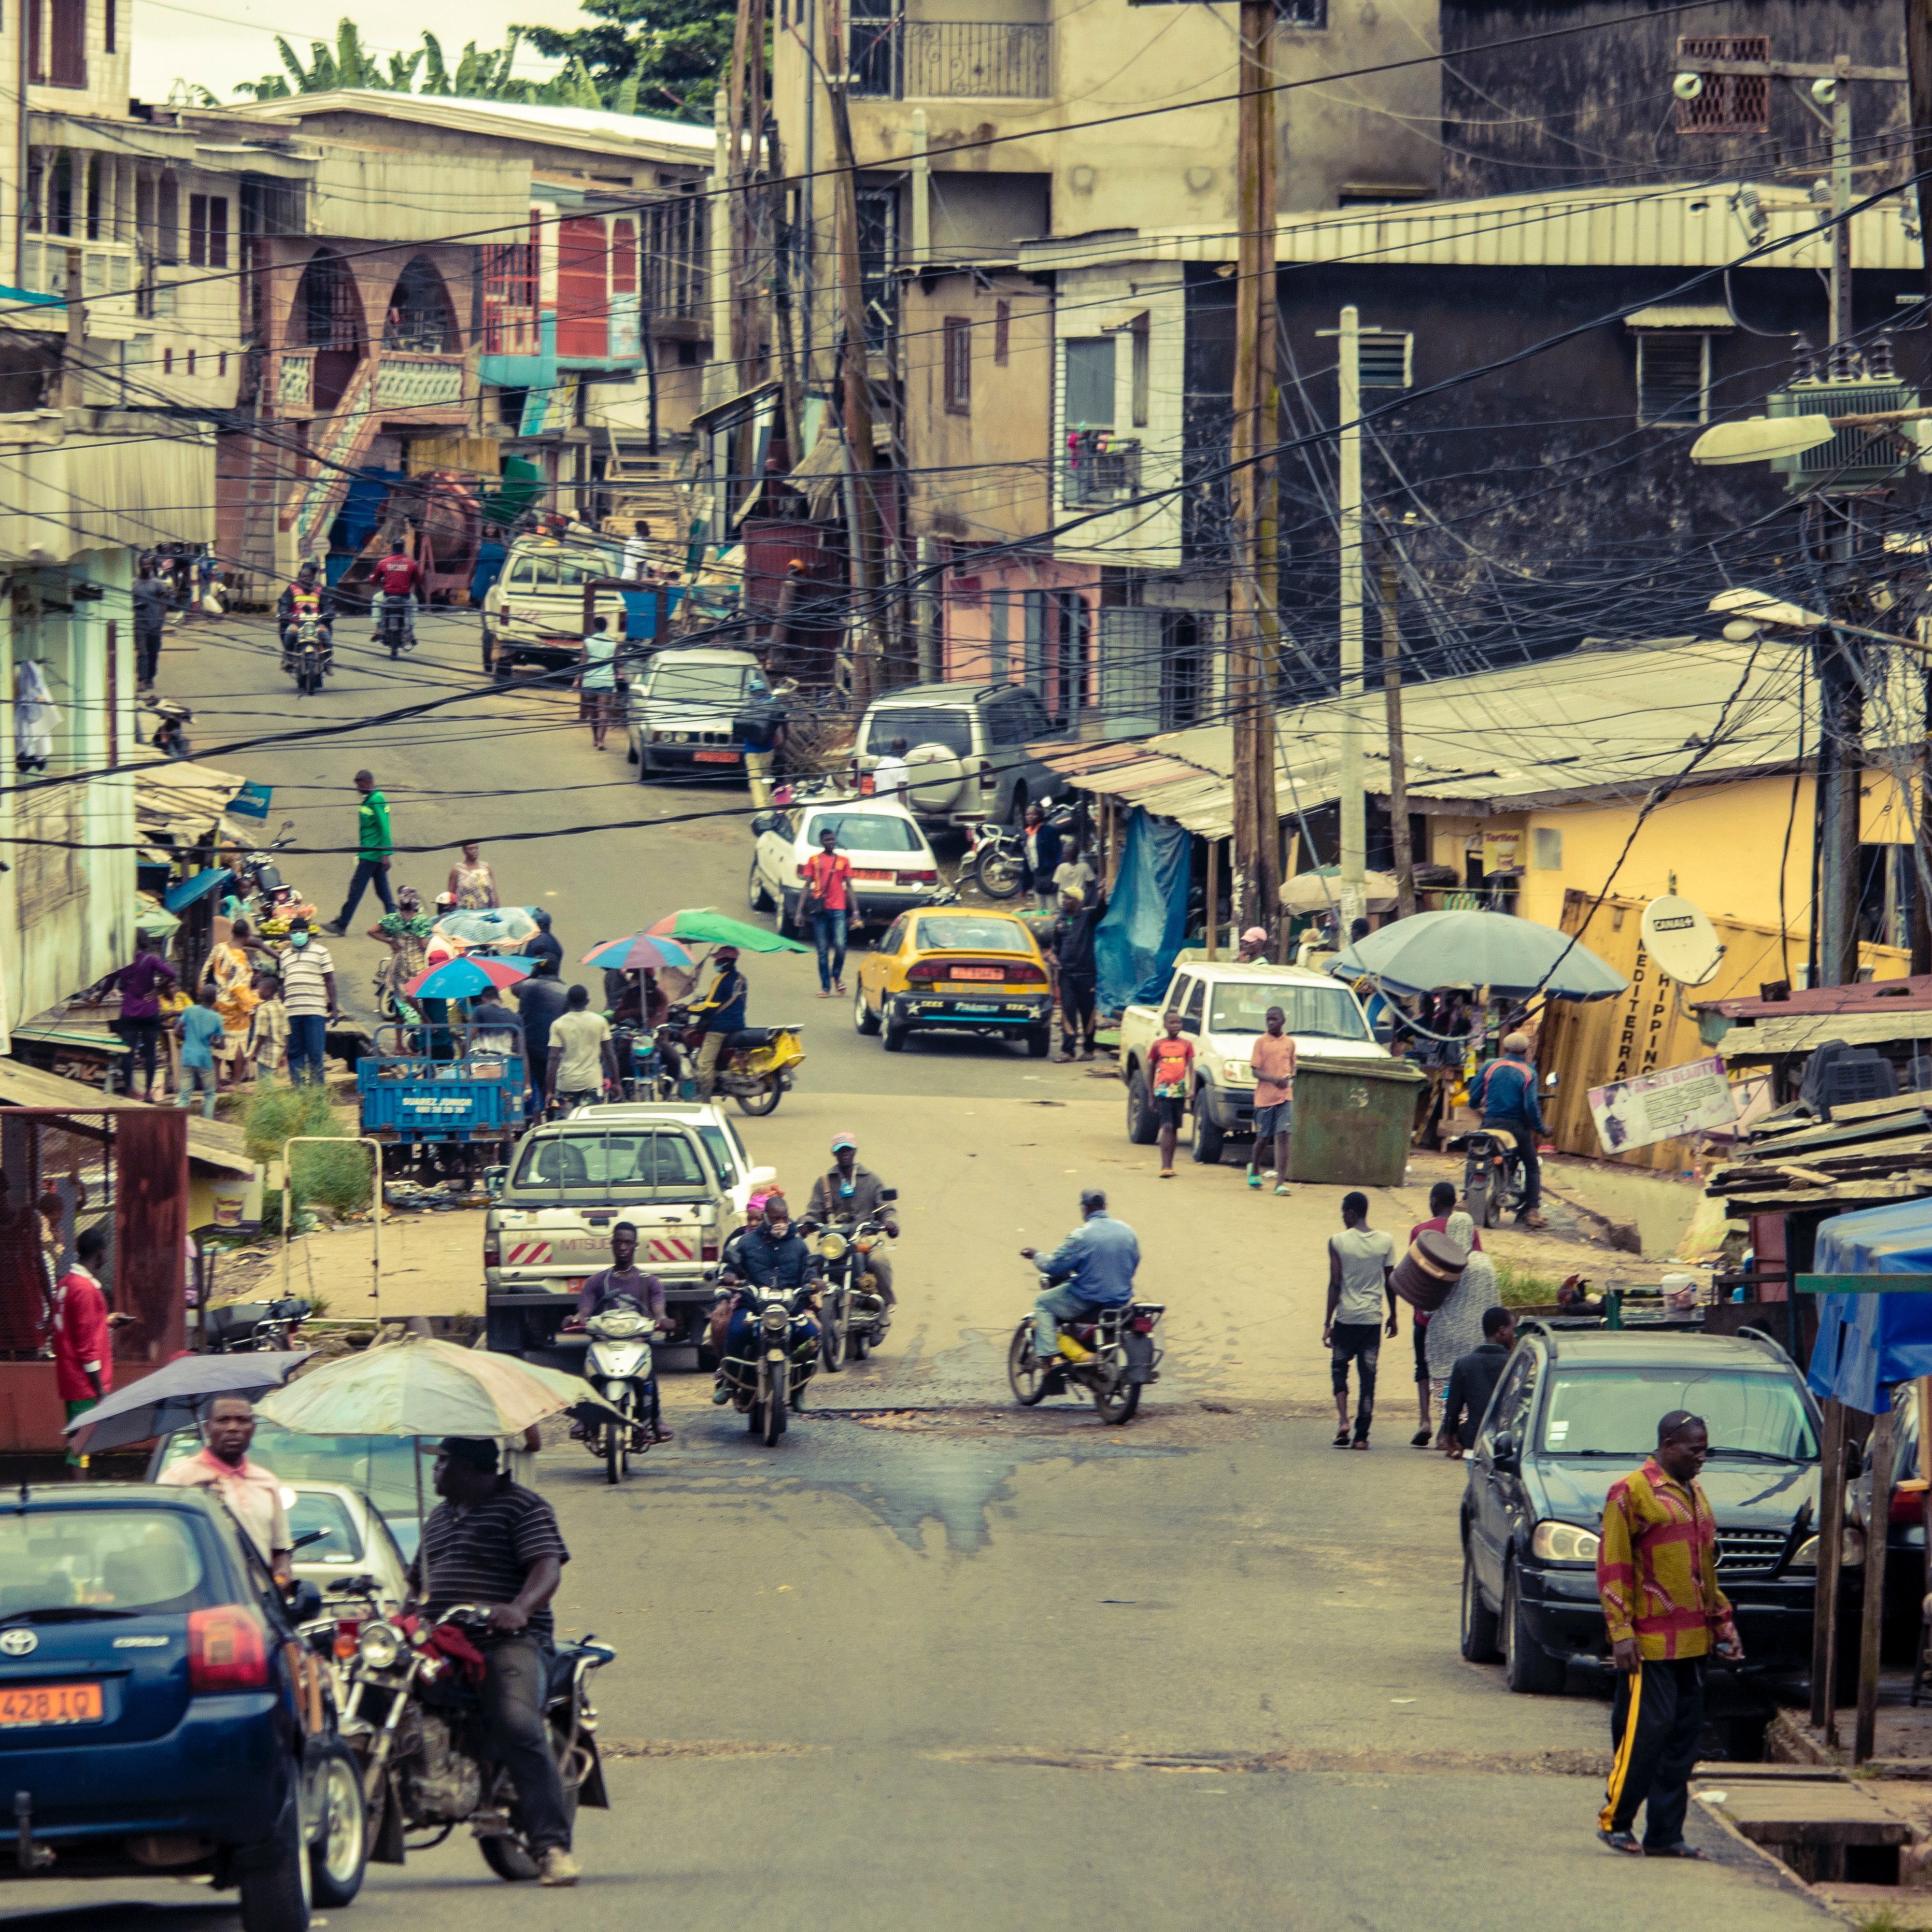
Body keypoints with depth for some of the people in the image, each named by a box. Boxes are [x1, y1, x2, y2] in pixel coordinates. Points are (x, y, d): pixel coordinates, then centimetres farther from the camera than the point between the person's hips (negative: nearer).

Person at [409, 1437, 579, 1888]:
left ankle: (552, 1847, -34)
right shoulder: (441, 1517, 27)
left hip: (508, 1642, -8)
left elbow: (547, 1568, -12)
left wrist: (519, 1608, -32)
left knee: (520, 1729, -29)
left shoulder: (522, 1507, 2)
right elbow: (421, 1581, 31)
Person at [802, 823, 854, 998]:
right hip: (820, 911, 0)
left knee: (840, 946, -13)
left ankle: (837, 975, 14)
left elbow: (849, 887, 11)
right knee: (823, 950, 1)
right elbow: (807, 886, 8)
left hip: (838, 909, 0)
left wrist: (854, 911, 3)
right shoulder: (814, 860, 9)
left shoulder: (843, 861, 11)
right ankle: (825, 987, 8)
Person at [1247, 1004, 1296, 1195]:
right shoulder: (1261, 1042, -1)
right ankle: (1254, 1169, 36)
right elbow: (1256, 1071, -7)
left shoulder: (1290, 1043, 9)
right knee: (1263, 1138, 7)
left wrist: (1291, 1078, 1)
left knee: (1282, 1137, -9)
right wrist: (1274, 1080, -23)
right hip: (1264, 1097, -1)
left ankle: (1281, 1182, -12)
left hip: (1285, 1097, 1)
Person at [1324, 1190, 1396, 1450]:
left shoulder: (1338, 1242, -8)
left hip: (1346, 1317, -2)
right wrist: (1393, 1316, 17)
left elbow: (1335, 1284, -9)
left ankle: (1343, 1419, -7)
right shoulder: (1386, 1242, 0)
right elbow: (1390, 1283, 4)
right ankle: (1362, 1435, 3)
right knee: (1368, 1375, 6)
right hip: (1373, 1318, 2)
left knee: (1339, 1368, 14)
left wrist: (1328, 1323, -5)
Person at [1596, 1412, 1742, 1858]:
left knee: (1684, 1734, 6)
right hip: (1650, 1643, -8)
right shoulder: (1631, 1494, -7)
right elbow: (1612, 1567, -10)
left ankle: (1665, 1834, 9)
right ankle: (1615, 1819, 3)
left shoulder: (1695, 1496, 18)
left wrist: (1722, 1622, 18)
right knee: (1647, 1729, -10)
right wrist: (1621, 1632, -16)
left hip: (1691, 1643, 8)